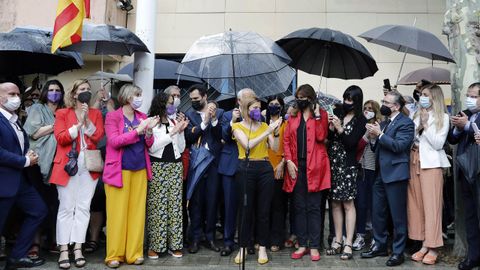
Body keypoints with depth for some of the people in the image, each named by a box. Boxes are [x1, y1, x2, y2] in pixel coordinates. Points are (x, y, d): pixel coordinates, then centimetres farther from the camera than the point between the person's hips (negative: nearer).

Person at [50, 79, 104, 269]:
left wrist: (87, 119, -10)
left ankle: (78, 248, 9)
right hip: (67, 165, -2)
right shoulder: (62, 113, 6)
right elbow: (60, 138, -6)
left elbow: (98, 136, -1)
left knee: (83, 208, 3)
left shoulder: (96, 113, 12)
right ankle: (64, 250, 4)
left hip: (89, 166, 2)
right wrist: (78, 124, -13)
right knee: (66, 208, -2)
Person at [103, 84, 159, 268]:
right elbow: (114, 141, -14)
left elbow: (148, 145, 11)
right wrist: (138, 130, -17)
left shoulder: (142, 117, 12)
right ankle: (114, 255, 9)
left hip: (140, 170, 4)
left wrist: (149, 130, -9)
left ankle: (134, 253, 14)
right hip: (119, 170, -4)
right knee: (117, 213, 0)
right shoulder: (112, 117, -1)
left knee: (137, 212, 5)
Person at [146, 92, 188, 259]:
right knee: (157, 206, -4)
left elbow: (181, 148, 13)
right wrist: (172, 132, -11)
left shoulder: (174, 122, 13)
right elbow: (152, 147, -11)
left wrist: (181, 131, 0)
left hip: (175, 166, 5)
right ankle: (155, 245, 4)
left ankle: (174, 244, 10)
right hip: (157, 166, -4)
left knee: (175, 205, 3)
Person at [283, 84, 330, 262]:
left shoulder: (321, 114, 4)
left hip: (314, 166, -3)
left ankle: (314, 246, 9)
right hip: (296, 166, 4)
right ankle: (302, 244, 16)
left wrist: (317, 115, -11)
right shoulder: (293, 116, 14)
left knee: (313, 207, 1)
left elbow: (321, 137, -10)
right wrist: (289, 161, -5)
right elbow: (286, 140, 7)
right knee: (299, 207, 7)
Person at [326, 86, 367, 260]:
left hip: (347, 165, -4)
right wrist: (331, 127, -10)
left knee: (347, 204, -2)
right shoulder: (337, 112, 7)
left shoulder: (361, 120, -2)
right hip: (332, 162, 4)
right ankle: (338, 241, 18)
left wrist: (339, 128, -18)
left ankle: (348, 245, 3)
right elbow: (329, 137, 9)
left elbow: (351, 142, -9)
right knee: (335, 203, 8)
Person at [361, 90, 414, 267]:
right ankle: (380, 245, 28)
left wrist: (379, 134, -19)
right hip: (380, 174, 8)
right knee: (377, 213, 14)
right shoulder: (383, 123, 15)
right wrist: (373, 138, -5)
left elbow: (399, 146, -20)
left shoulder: (406, 123, -7)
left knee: (397, 215, 1)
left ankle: (398, 252, 12)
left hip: (395, 174, -8)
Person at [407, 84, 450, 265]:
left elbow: (438, 144, -8)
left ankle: (433, 248, 4)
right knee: (416, 204, 6)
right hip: (414, 162, 5)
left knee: (431, 204, -4)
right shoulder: (417, 116, 15)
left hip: (431, 163, -5)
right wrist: (418, 127, -2)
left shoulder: (443, 117, 1)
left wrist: (426, 124, -10)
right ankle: (424, 245, 15)